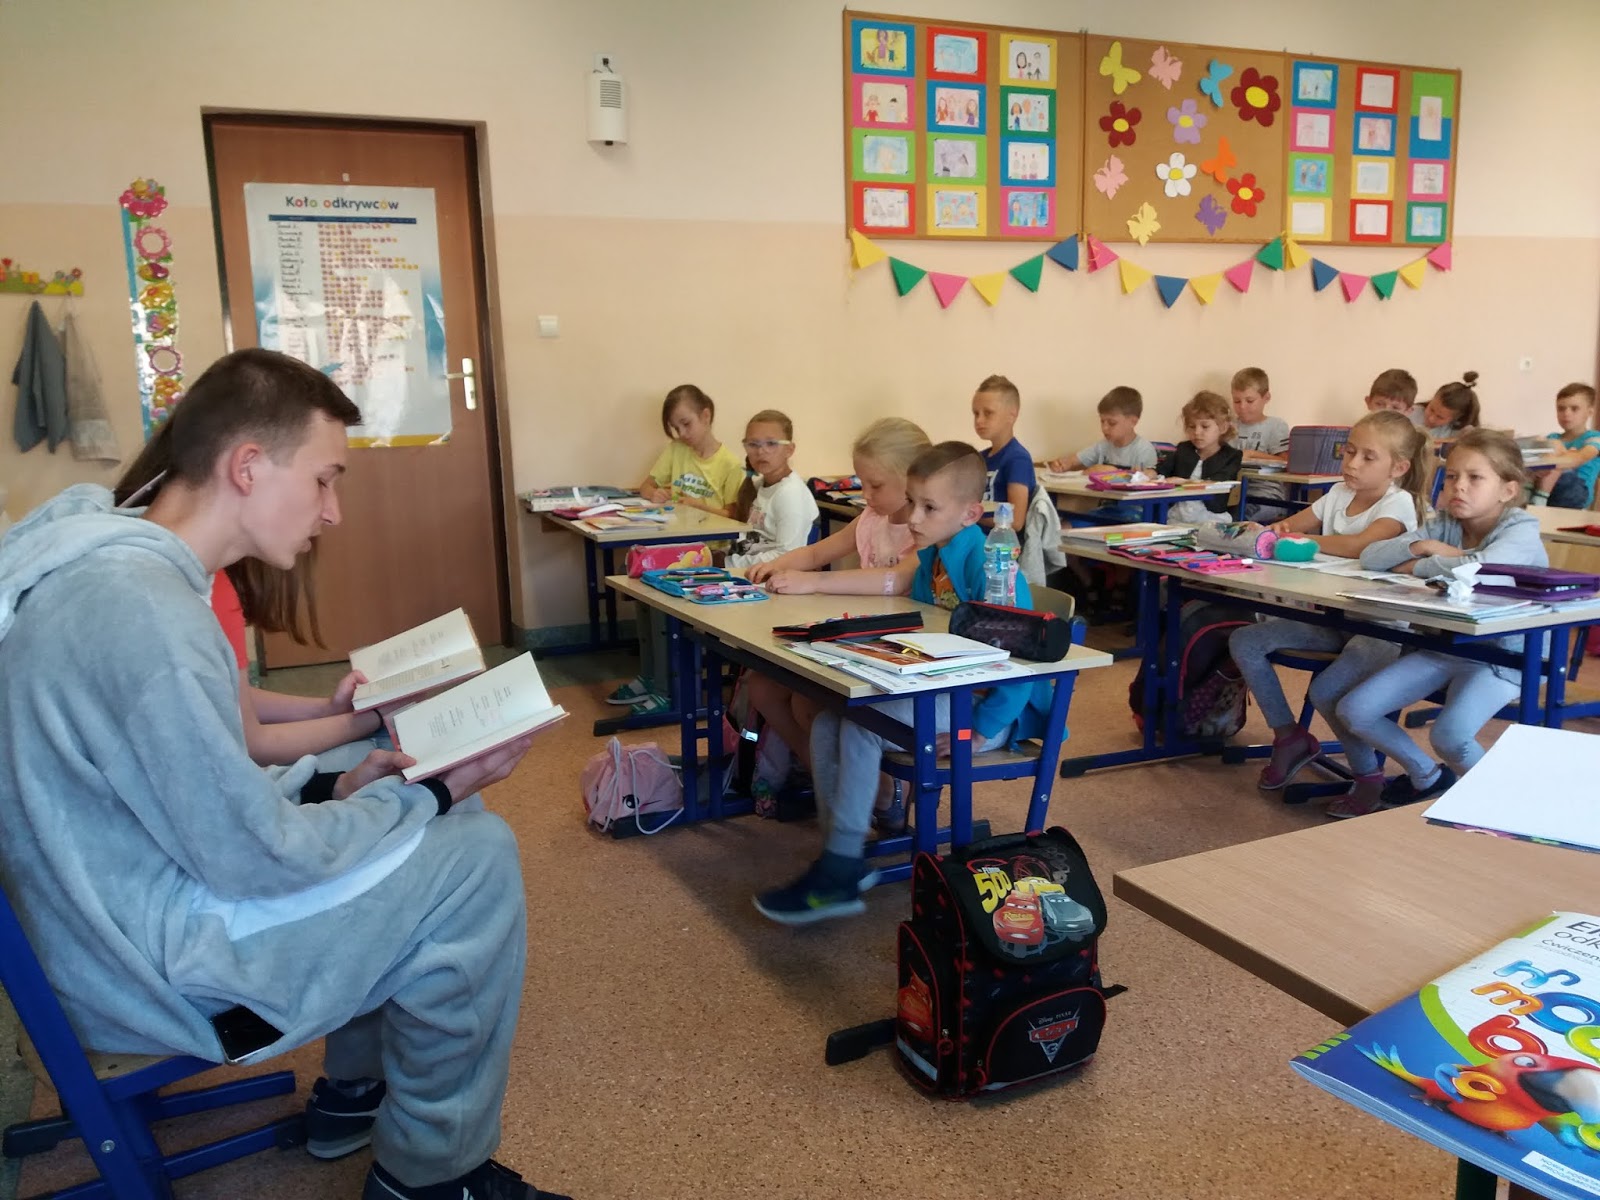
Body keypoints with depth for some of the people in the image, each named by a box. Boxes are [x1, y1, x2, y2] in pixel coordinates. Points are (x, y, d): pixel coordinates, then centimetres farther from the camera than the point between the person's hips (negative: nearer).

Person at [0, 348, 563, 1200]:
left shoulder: (113, 567, 3)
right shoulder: (144, 611, -29)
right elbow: (256, 859, -24)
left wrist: (333, 785, 0)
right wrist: (434, 793, -13)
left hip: (120, 913, 10)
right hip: (157, 973, -10)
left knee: (413, 826, 16)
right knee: (477, 857, -11)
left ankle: (357, 1092, 28)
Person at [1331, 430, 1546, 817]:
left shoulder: (1521, 531, -15)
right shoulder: (1444, 524, 2)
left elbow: (1477, 567, -38)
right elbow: (1370, 557, -5)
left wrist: (1416, 565, -20)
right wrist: (1423, 546, -22)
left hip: (1500, 657, -6)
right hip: (1441, 647, 6)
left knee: (1449, 734, -31)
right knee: (1353, 710, -6)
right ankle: (1427, 776, 21)